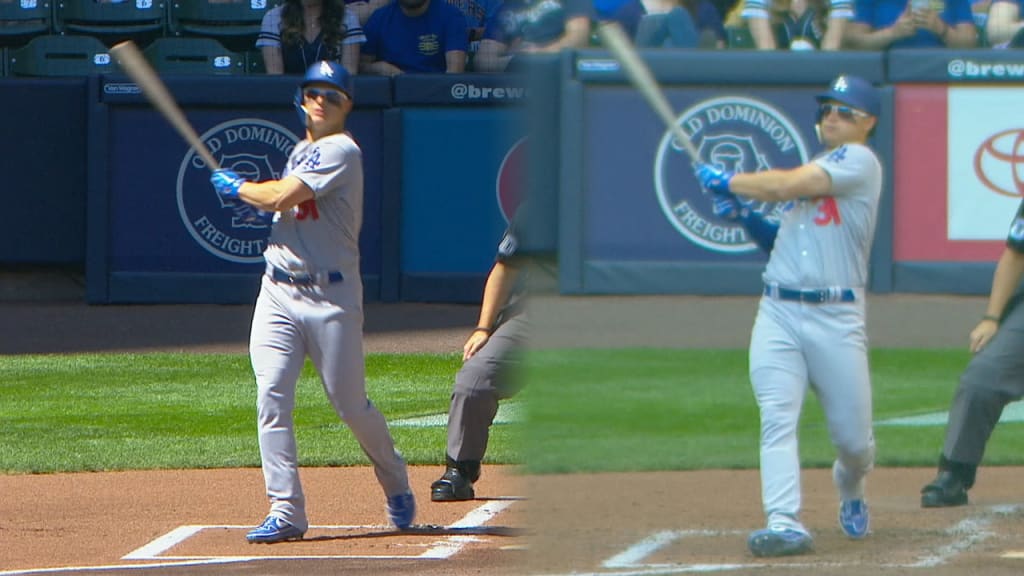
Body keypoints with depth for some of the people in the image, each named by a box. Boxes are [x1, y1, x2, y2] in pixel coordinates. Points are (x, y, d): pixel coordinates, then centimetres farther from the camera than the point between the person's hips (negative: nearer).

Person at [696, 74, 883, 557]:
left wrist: (726, 182, -4)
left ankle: (850, 492, 35)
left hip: (835, 318, -6)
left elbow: (785, 186, -16)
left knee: (853, 437, 3)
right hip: (777, 313, 6)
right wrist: (746, 216, 5)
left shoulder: (859, 162, -5)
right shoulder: (814, 172, 21)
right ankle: (785, 524, -19)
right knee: (777, 420, -13)